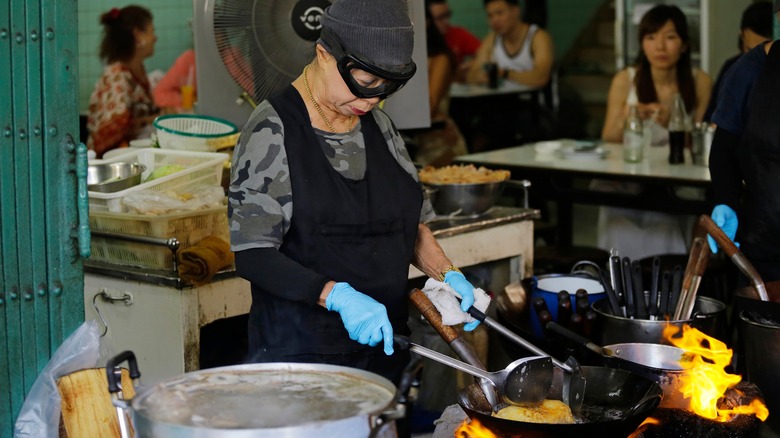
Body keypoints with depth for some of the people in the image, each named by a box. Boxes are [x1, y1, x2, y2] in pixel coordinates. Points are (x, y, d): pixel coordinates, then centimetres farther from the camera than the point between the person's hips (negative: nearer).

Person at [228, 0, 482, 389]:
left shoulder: (378, 125, 9)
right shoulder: (272, 131, -12)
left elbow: (410, 221, 19)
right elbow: (251, 254, -17)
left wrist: (446, 274, 1)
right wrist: (338, 296, -28)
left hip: (381, 340, 6)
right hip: (299, 348, -6)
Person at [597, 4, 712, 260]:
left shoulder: (700, 82, 0)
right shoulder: (625, 80, 1)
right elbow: (607, 143, 5)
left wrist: (673, 124, -18)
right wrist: (624, 121, -18)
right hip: (625, 185, 1)